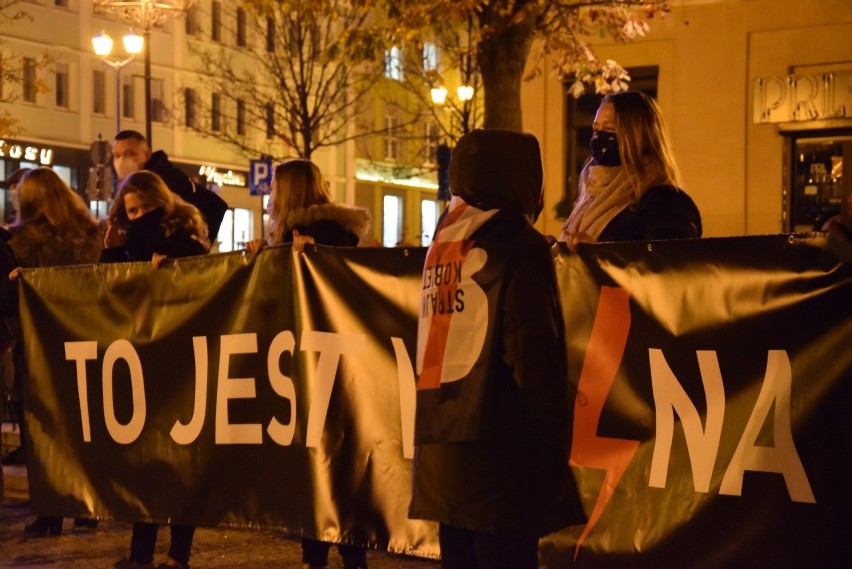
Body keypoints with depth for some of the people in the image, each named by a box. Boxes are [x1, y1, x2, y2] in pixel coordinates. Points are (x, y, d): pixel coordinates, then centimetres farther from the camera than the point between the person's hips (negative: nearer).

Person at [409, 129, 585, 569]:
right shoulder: (518, 244, -9)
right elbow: (534, 357, -14)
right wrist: (554, 443, -5)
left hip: (440, 446, 7)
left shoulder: (442, 241, 13)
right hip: (497, 451, -7)